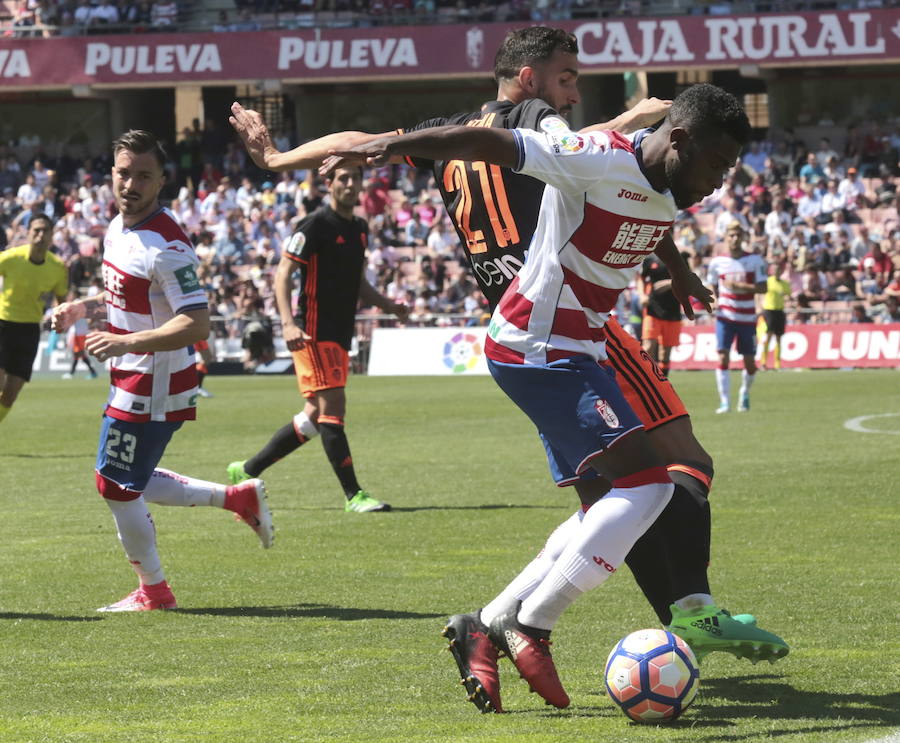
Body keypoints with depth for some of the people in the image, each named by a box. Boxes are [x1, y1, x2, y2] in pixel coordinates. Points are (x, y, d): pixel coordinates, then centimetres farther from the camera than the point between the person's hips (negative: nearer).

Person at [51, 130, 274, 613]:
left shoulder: (166, 246, -23)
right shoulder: (118, 227, 6)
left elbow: (196, 324, -28)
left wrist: (125, 342, -35)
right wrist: (85, 306, 10)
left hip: (154, 383, -9)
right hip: (130, 379, 9)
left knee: (115, 485, 1)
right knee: (130, 483, 19)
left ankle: (152, 592, 18)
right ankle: (239, 498, 28)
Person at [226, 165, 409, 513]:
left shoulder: (360, 228, 16)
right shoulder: (315, 225, -9)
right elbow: (283, 273, -13)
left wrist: (386, 305, 9)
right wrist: (288, 322, -25)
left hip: (340, 338, 9)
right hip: (314, 334, -9)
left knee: (316, 417, 10)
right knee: (332, 407, -12)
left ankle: (246, 470, 22)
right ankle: (354, 495, -12)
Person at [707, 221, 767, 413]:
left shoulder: (755, 260, -3)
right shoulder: (717, 262, 2)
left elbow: (762, 288, -9)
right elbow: (713, 288, 14)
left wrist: (738, 285, -20)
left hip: (747, 318, 0)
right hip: (725, 317, 0)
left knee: (750, 363, 6)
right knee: (723, 358, -14)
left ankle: (745, 393, 35)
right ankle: (725, 402, -11)